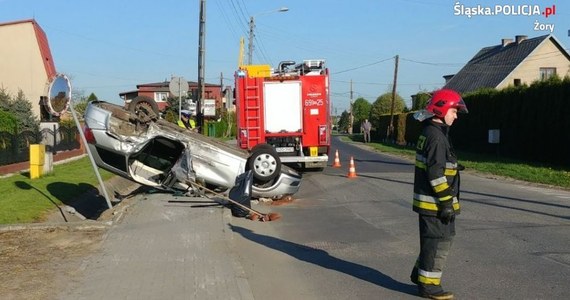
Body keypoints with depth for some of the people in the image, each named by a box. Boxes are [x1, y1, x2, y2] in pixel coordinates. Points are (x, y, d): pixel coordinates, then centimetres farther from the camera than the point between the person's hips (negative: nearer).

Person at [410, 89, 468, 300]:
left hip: (429, 200, 10)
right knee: (438, 242, -1)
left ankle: (420, 273, 31)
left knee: (440, 238, 21)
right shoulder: (436, 136, -19)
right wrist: (446, 202, -20)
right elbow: (436, 173, -23)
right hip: (434, 202, -10)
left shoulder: (429, 132, 14)